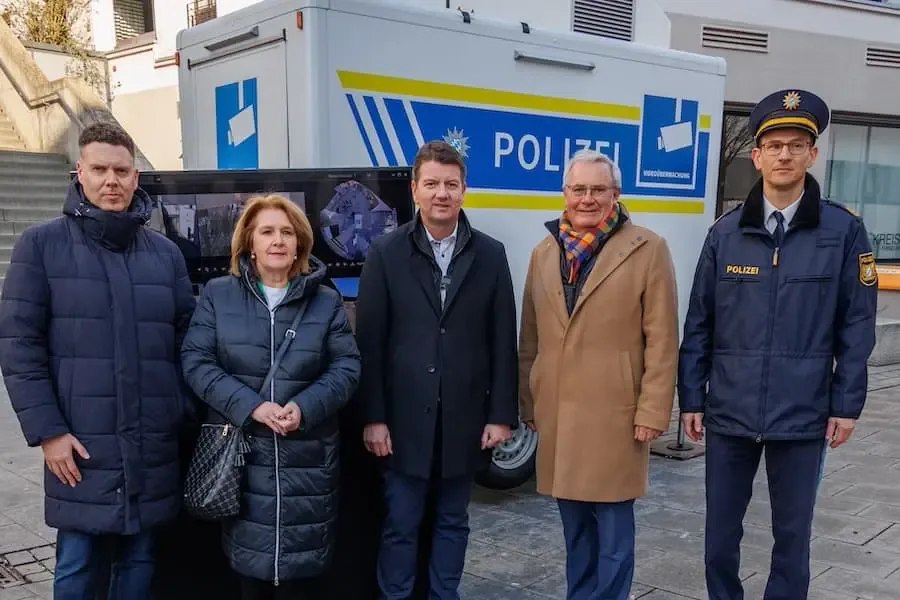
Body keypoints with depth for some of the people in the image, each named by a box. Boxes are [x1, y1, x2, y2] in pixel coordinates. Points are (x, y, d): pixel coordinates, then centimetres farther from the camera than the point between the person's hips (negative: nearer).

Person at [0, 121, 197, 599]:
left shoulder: (166, 252, 9)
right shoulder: (41, 245, -1)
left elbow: (187, 341, 11)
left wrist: (187, 414, 2)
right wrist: (47, 430, -10)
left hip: (154, 449, 3)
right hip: (81, 448, -3)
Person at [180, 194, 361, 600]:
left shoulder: (326, 301, 5)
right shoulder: (217, 294, 4)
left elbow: (346, 367, 1)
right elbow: (196, 361, -4)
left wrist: (305, 408, -17)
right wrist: (250, 406, -17)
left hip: (307, 457, 1)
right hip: (240, 452, 0)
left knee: (301, 567, 7)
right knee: (249, 563, 8)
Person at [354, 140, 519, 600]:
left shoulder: (490, 255, 3)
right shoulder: (386, 253, -1)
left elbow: (503, 341, 2)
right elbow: (369, 342, -3)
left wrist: (501, 414, -2)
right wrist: (373, 417, -7)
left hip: (464, 418, 2)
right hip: (405, 418, -1)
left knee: (452, 522, 14)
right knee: (400, 524, 8)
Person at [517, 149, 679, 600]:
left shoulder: (647, 250, -5)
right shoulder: (543, 253, 10)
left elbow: (662, 340, -7)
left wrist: (652, 411, -10)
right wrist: (529, 403, 12)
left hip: (614, 414, -4)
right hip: (557, 414, 5)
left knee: (613, 529, 3)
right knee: (574, 526, 16)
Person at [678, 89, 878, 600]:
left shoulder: (844, 231, -3)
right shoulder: (727, 232, 2)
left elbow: (857, 326, -1)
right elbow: (699, 324, 4)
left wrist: (847, 405, -4)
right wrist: (691, 397, 2)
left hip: (804, 415, -1)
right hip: (729, 412, 2)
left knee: (792, 535, 11)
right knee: (721, 533, 12)